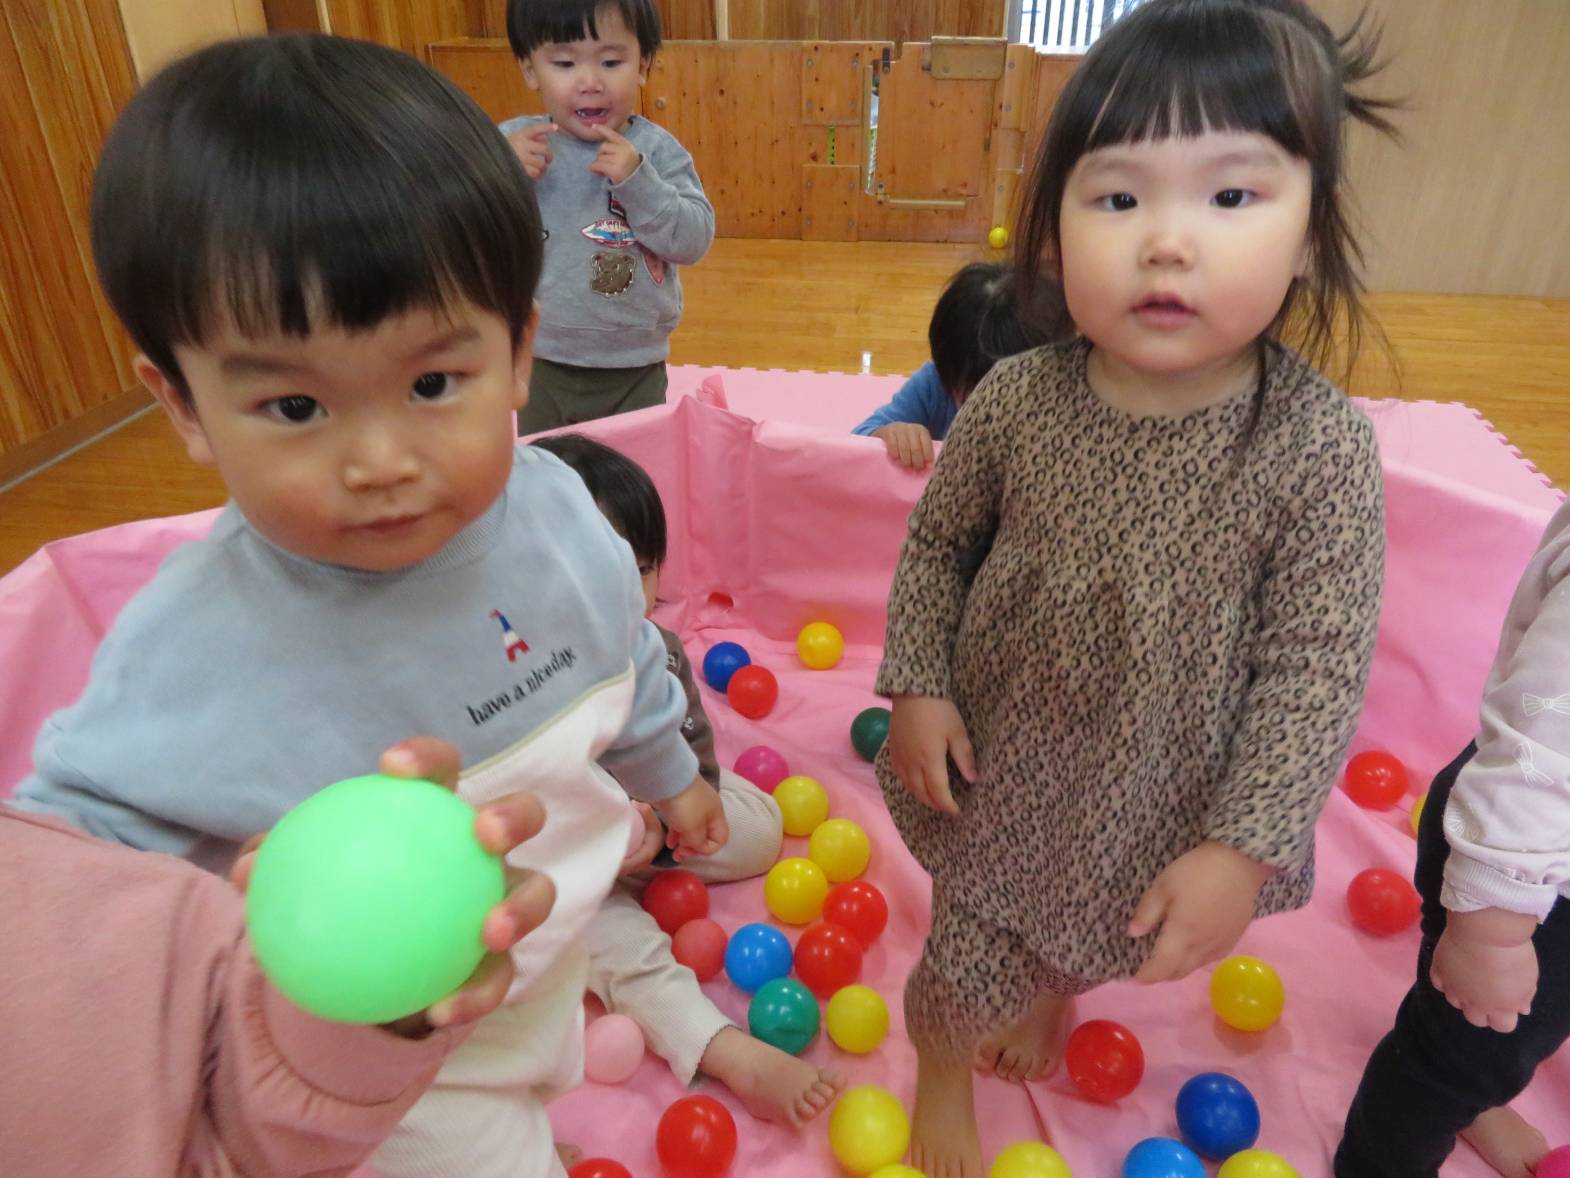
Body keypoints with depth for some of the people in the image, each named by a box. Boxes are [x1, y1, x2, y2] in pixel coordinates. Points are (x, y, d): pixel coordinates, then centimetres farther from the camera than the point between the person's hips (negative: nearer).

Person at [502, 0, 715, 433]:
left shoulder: (656, 150, -7)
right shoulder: (512, 142, -5)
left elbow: (694, 241, -15)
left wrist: (638, 179, -26)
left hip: (634, 371, -1)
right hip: (541, 365, 2)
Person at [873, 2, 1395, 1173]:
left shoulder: (1324, 444, -23)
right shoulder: (1015, 402, -20)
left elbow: (1317, 673, -18)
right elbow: (938, 542, -3)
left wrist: (1242, 847, -18)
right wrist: (919, 687, -9)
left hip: (1165, 798, 1)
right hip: (998, 765, 0)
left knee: (1088, 940, 30)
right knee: (967, 969, 17)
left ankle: (1049, 1008, 67)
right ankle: (944, 1081, 54)